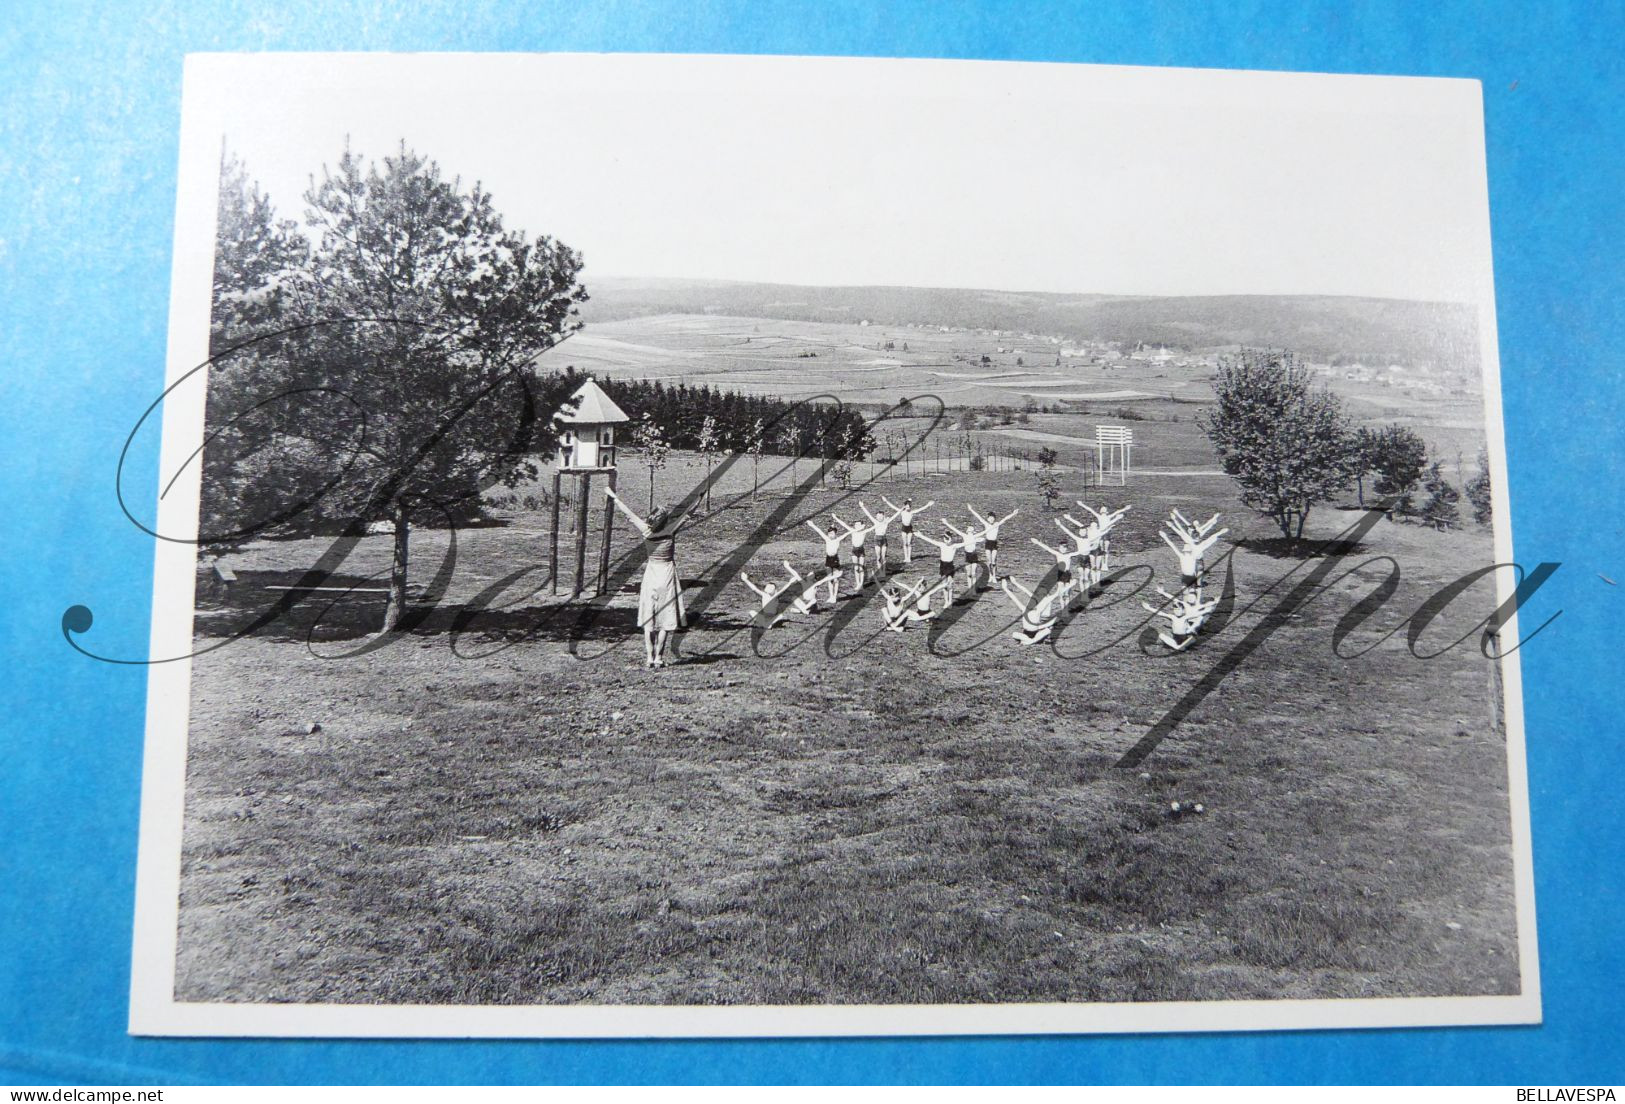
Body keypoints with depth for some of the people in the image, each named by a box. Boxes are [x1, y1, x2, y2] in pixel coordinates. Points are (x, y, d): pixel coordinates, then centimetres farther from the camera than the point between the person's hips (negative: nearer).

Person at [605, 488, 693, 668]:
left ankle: (649, 657, 5)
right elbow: (687, 511, -6)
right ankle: (658, 657, -1)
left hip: (650, 573, 2)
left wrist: (613, 497, 12)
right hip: (667, 574, -2)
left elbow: (628, 512, 2)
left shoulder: (646, 531, -10)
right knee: (665, 619, 2)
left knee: (648, 619, 7)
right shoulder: (670, 531, -15)